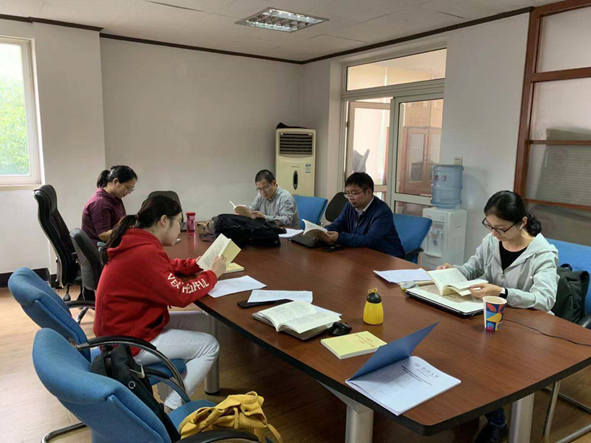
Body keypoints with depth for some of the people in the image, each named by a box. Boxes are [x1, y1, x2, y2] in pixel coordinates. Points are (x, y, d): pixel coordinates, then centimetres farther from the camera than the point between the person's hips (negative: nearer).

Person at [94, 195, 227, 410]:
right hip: (128, 341, -10)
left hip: (125, 325, 10)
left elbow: (167, 267, 17)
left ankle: (168, 394, 16)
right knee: (209, 346, -5)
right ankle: (171, 410, 4)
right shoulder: (145, 253, -27)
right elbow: (180, 295, -26)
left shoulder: (135, 243, 3)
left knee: (200, 321, 12)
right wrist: (212, 274, -12)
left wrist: (199, 263, 2)